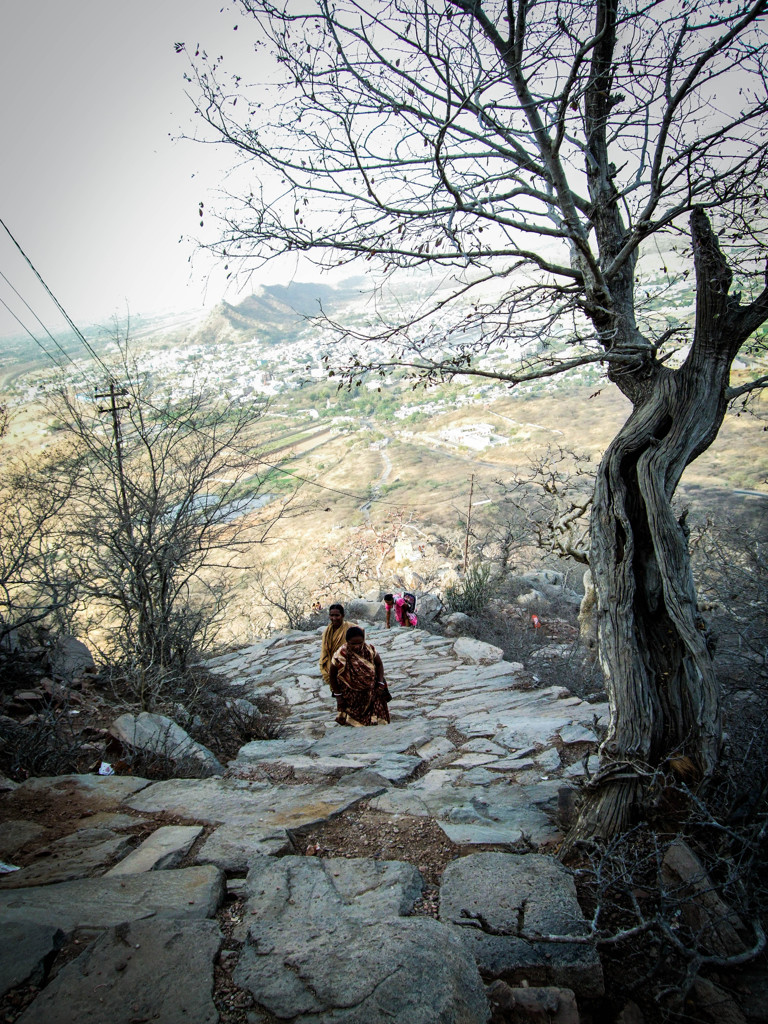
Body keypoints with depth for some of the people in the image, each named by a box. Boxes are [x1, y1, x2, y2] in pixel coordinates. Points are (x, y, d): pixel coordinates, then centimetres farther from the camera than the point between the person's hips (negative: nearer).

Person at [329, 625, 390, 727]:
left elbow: (379, 664, 4)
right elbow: (333, 676, -7)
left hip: (372, 695, 2)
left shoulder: (370, 650, -14)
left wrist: (381, 684, -4)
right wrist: (338, 695, -4)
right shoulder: (340, 656, -21)